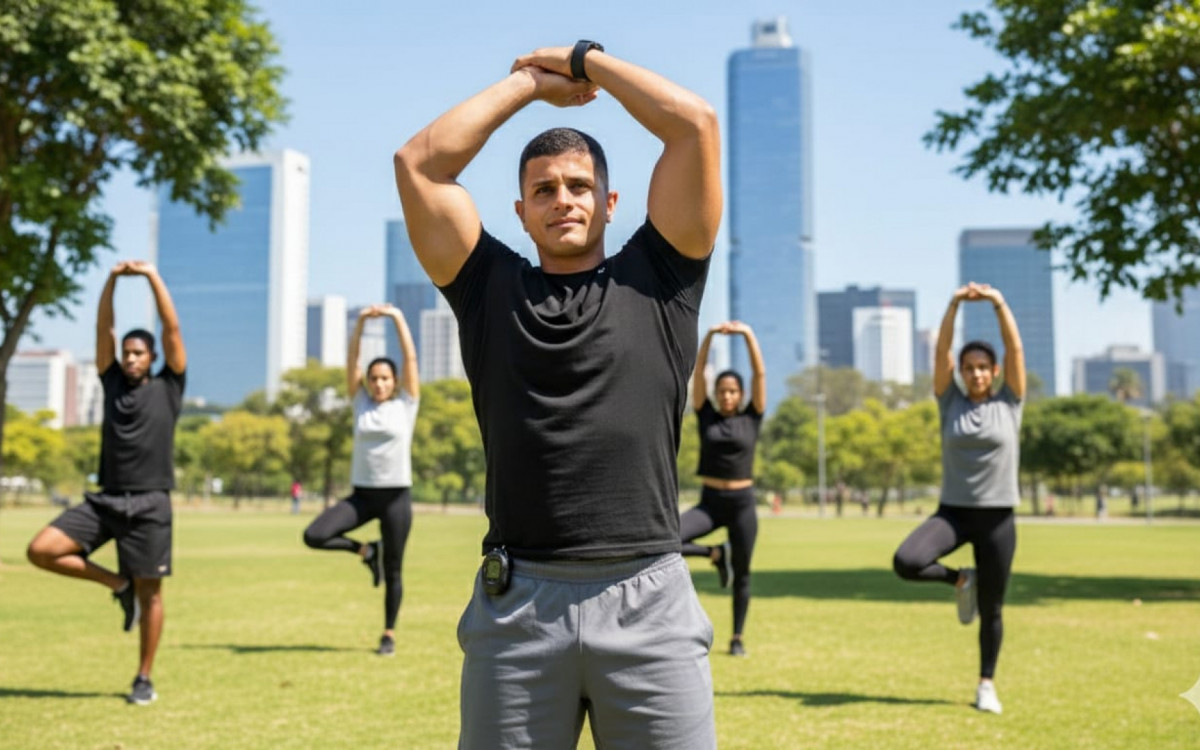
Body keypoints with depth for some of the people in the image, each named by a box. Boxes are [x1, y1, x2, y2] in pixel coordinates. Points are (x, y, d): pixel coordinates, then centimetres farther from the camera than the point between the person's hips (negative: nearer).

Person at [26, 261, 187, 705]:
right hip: (104, 500, 4)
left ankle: (144, 679, 14)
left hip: (149, 504, -4)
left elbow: (172, 329, -2)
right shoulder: (113, 383, 13)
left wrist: (153, 277, -2)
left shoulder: (168, 387, 4)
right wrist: (113, 280, 0)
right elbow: (103, 330, 8)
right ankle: (117, 584, 9)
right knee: (40, 551, -11)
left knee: (149, 593, 0)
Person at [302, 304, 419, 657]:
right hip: (362, 494, 2)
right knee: (314, 536, -17)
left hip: (396, 495, -2)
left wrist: (399, 318, -4)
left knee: (393, 571, 4)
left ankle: (389, 634, 20)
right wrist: (362, 320, -7)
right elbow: (351, 360, 2)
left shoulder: (406, 403, 2)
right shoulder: (360, 402, 8)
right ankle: (366, 551, 9)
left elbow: (410, 358, -3)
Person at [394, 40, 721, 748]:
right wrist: (531, 81, 17)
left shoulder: (656, 279, 11)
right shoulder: (491, 287, 14)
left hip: (648, 602, -1)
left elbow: (697, 125, 5)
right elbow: (420, 161, 9)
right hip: (516, 605, 1)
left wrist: (585, 59, 16)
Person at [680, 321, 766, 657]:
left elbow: (760, 374, -4)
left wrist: (748, 334, -11)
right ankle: (716, 554, 5)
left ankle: (737, 638, 20)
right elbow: (697, 372, -3)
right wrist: (709, 335, -12)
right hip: (709, 503, 0)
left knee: (741, 574, 6)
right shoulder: (706, 416, 4)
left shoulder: (752, 418, 3)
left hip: (743, 503, 0)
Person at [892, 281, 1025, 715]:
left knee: (991, 610, 6)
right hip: (953, 511, 1)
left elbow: (1015, 348, -6)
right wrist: (955, 305, -15)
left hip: (997, 517, 0)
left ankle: (986, 684, 26)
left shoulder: (1009, 405, 3)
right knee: (906, 562, -25)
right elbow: (941, 351, -5)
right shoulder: (950, 403, 5)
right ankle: (959, 580, 7)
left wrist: (999, 303, -14)